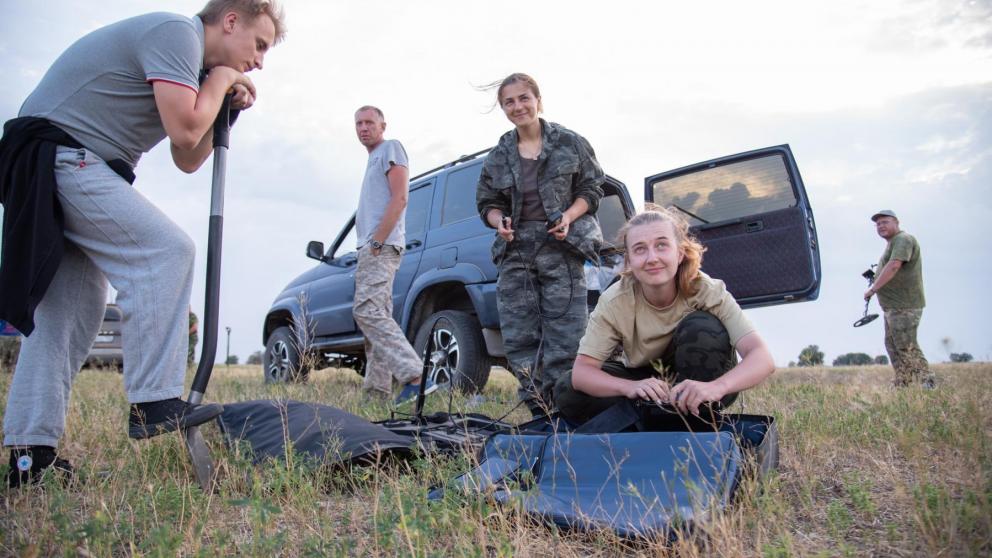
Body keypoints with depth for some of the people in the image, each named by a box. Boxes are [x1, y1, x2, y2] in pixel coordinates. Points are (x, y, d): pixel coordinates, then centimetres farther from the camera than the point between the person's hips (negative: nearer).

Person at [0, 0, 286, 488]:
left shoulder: (180, 47, 22)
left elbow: (187, 160, 20)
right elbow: (184, 131, -19)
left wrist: (225, 109, 11)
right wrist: (220, 80, -4)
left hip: (47, 172, 10)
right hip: (63, 154, -10)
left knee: (69, 313, 6)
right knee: (166, 251, -19)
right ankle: (155, 403, -20)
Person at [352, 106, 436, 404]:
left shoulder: (391, 148, 1)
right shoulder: (373, 159, 28)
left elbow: (399, 198, -12)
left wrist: (376, 242, -18)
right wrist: (366, 250, 16)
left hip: (381, 247, -10)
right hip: (371, 248, 10)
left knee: (367, 311, -22)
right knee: (376, 316, 6)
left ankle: (416, 378, -30)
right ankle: (377, 392, 8)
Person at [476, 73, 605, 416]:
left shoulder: (570, 143, 6)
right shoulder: (498, 156, 14)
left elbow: (592, 189, 8)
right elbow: (487, 202, 17)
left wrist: (568, 216, -10)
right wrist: (499, 222, -5)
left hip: (562, 249, -3)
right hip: (516, 252, 4)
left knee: (565, 336, -9)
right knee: (518, 337, 0)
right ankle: (538, 411, 11)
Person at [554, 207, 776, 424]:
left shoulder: (708, 291, -24)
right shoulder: (614, 301, -22)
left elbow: (762, 359, -34)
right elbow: (581, 371, -25)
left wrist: (716, 387, -55)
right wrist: (631, 387, -45)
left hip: (696, 387, -1)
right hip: (644, 382, 2)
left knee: (702, 328, -31)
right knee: (567, 392, -22)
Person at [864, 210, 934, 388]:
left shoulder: (903, 239, -12)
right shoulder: (892, 243, 21)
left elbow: (894, 266, -24)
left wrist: (873, 288, -21)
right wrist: (873, 278, 9)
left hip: (904, 306, -11)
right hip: (893, 306, 11)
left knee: (906, 347, -10)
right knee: (892, 345, 14)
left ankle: (928, 383, -5)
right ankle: (901, 386, 20)